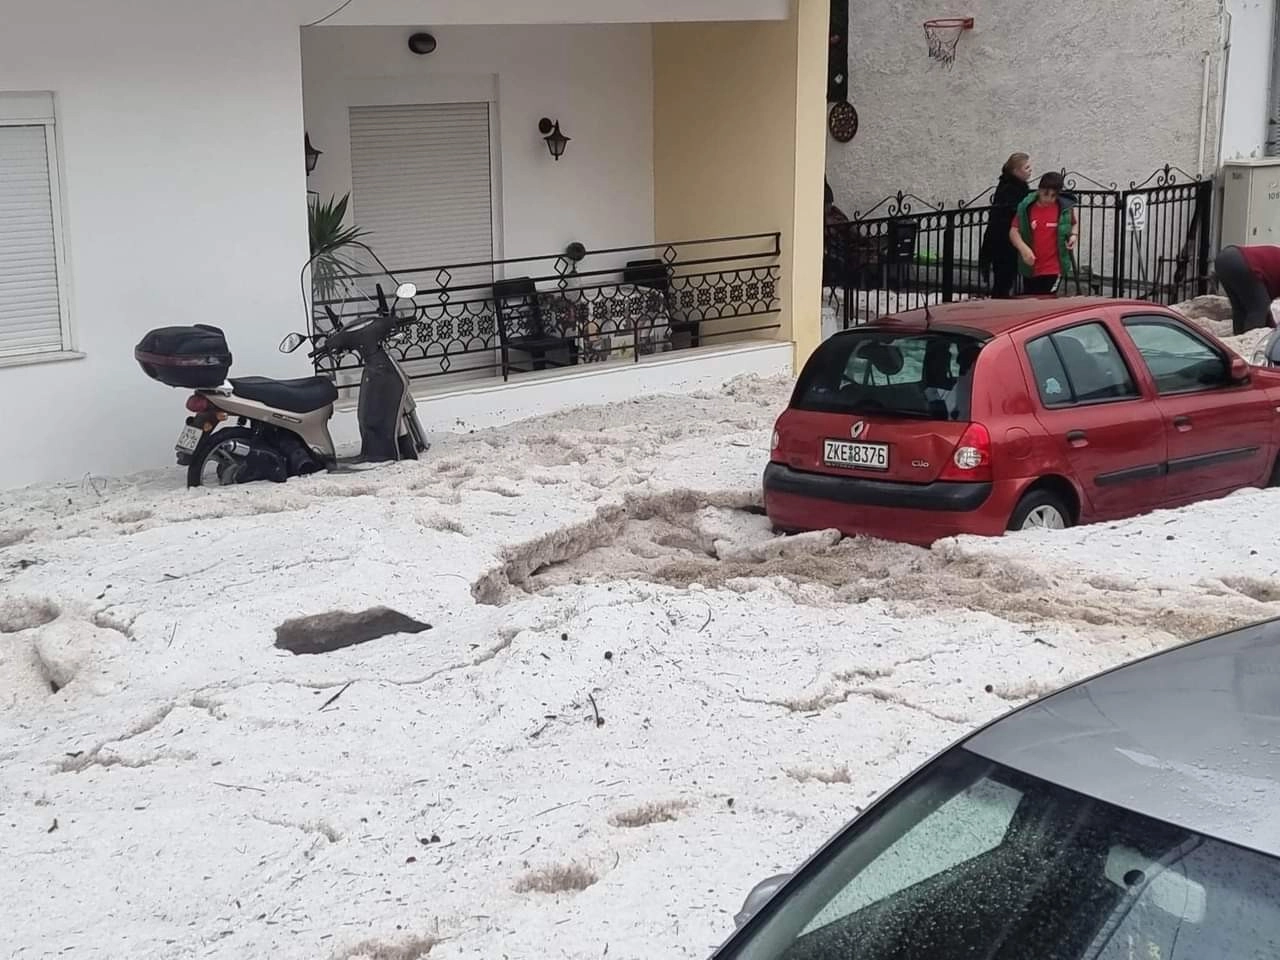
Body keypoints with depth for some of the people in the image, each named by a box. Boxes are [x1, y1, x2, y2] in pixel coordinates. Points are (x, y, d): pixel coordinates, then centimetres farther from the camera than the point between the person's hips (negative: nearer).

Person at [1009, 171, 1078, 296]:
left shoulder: (1065, 208, -4)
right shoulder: (1026, 207, -5)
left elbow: (1074, 223, 16)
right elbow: (1014, 231, -3)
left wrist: (1074, 235, -5)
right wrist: (1023, 248, -19)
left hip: (1054, 269, -2)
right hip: (1030, 268, 2)